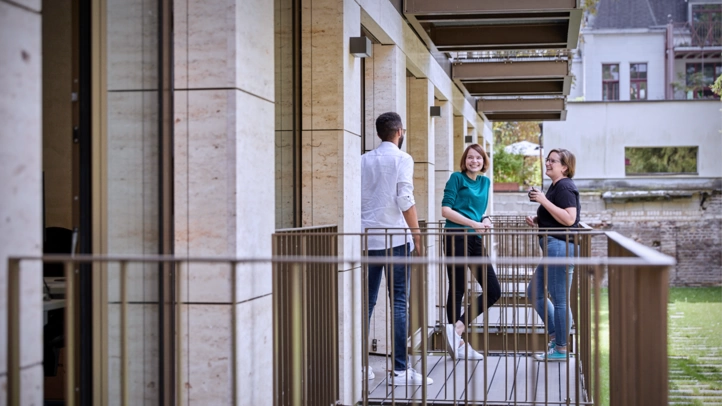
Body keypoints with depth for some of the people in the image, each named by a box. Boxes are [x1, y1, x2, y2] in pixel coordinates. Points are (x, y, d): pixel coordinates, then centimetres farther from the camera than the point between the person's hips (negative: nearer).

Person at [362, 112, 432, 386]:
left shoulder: (364, 160, 12)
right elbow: (405, 200, -11)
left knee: (366, 301, 9)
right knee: (398, 303, -3)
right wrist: (417, 236, -7)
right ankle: (399, 369, -5)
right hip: (395, 239, -5)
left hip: (367, 239, 5)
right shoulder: (402, 159, -3)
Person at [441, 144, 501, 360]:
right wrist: (474, 223, -15)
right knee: (457, 289, -2)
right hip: (457, 237, -7)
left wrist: (485, 221, 4)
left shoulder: (485, 182, 17)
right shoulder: (457, 178, -2)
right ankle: (458, 341, 6)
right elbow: (446, 209, -10)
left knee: (493, 291, 3)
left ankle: (458, 327, 5)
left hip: (475, 239, 7)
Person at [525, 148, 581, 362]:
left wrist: (544, 201, -22)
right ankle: (555, 335, 23)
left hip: (560, 246, -11)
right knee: (534, 292, 16)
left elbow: (569, 219, -24)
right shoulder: (555, 186, 18)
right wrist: (537, 221, 12)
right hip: (552, 247, 11)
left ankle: (560, 349, 7)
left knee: (559, 300, -3)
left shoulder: (565, 187, -13)